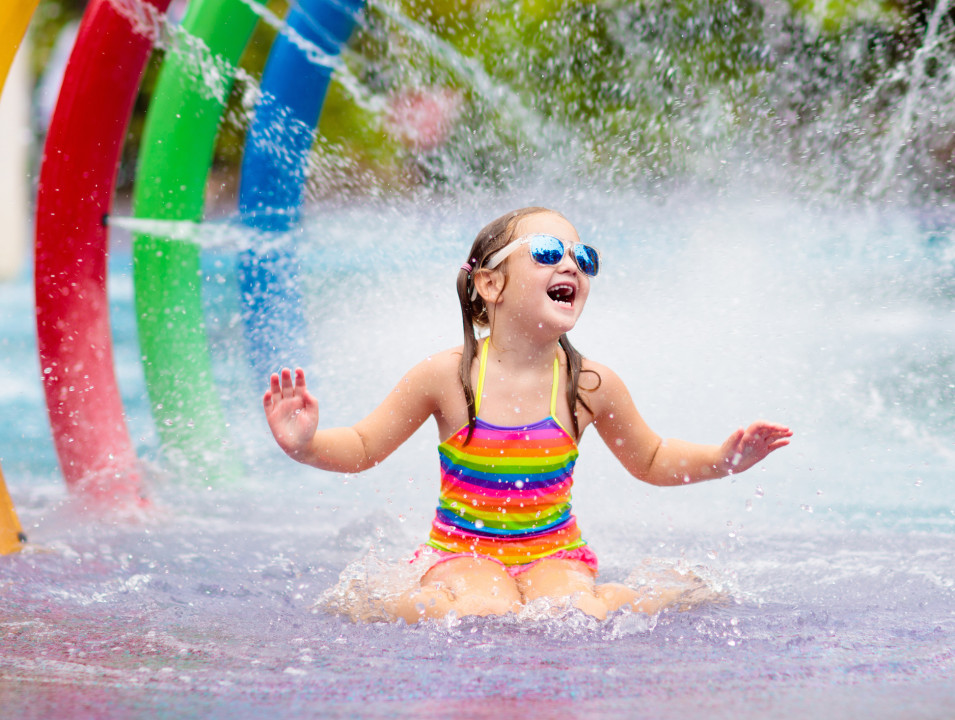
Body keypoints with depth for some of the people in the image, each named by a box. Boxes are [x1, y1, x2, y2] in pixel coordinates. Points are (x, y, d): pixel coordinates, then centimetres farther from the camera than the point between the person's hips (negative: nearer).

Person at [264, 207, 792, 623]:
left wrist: (723, 458, -3)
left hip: (553, 553, 2)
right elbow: (363, 448, -2)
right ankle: (416, 604, -4)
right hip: (463, 553, -2)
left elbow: (651, 461, 12)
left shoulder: (590, 385, -5)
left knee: (577, 614, -29)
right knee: (485, 613, -32)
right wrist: (306, 445, -23)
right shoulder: (447, 377, -11)